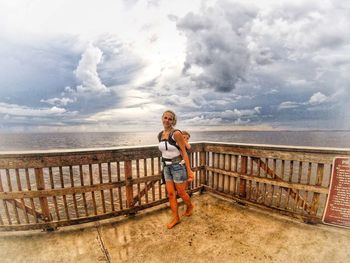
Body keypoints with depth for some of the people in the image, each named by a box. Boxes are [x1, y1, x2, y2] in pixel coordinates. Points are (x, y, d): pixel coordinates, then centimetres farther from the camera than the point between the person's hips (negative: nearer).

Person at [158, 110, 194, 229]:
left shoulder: (176, 133, -18)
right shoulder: (160, 135, 3)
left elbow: (184, 152, -16)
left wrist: (189, 170, -16)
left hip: (178, 166, -6)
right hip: (167, 167, 6)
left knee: (181, 192, 11)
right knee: (170, 194, 11)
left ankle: (190, 206, 42)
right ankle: (175, 218, 30)